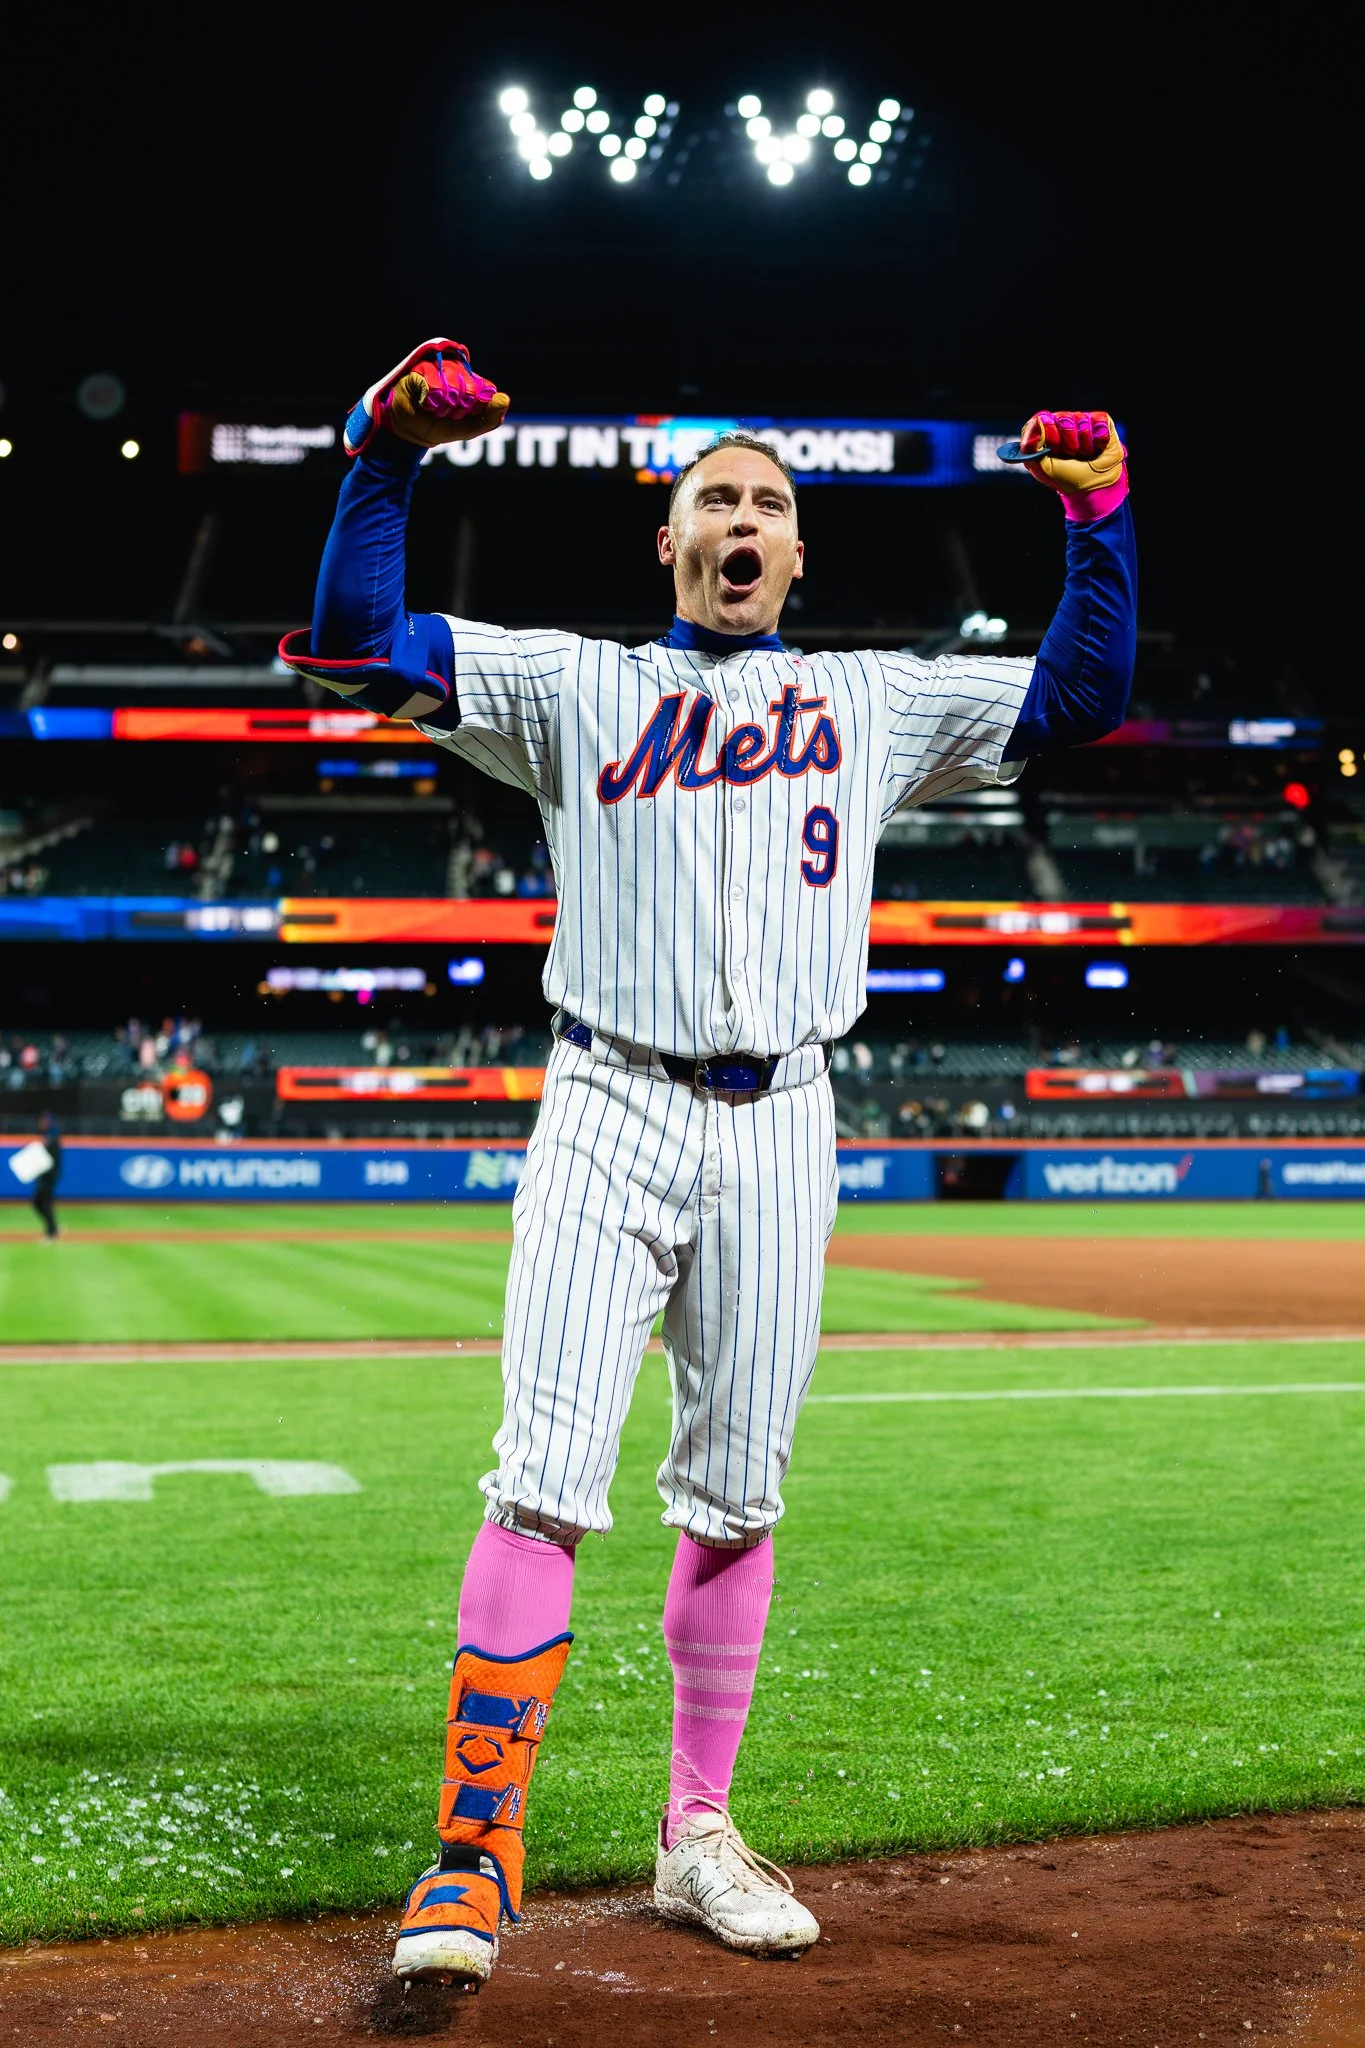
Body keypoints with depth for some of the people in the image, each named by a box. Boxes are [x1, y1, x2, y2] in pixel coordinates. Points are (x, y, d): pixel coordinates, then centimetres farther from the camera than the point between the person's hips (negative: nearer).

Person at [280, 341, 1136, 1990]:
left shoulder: (873, 701, 17)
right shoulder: (576, 686, 11)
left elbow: (1079, 695, 14)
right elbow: (354, 637, 3)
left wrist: (1099, 520, 3)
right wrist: (388, 447, -8)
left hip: (778, 1128, 2)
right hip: (609, 1112, -2)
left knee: (737, 1498, 5)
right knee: (543, 1484, -12)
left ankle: (698, 1839, 15)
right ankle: (475, 1854, -10)